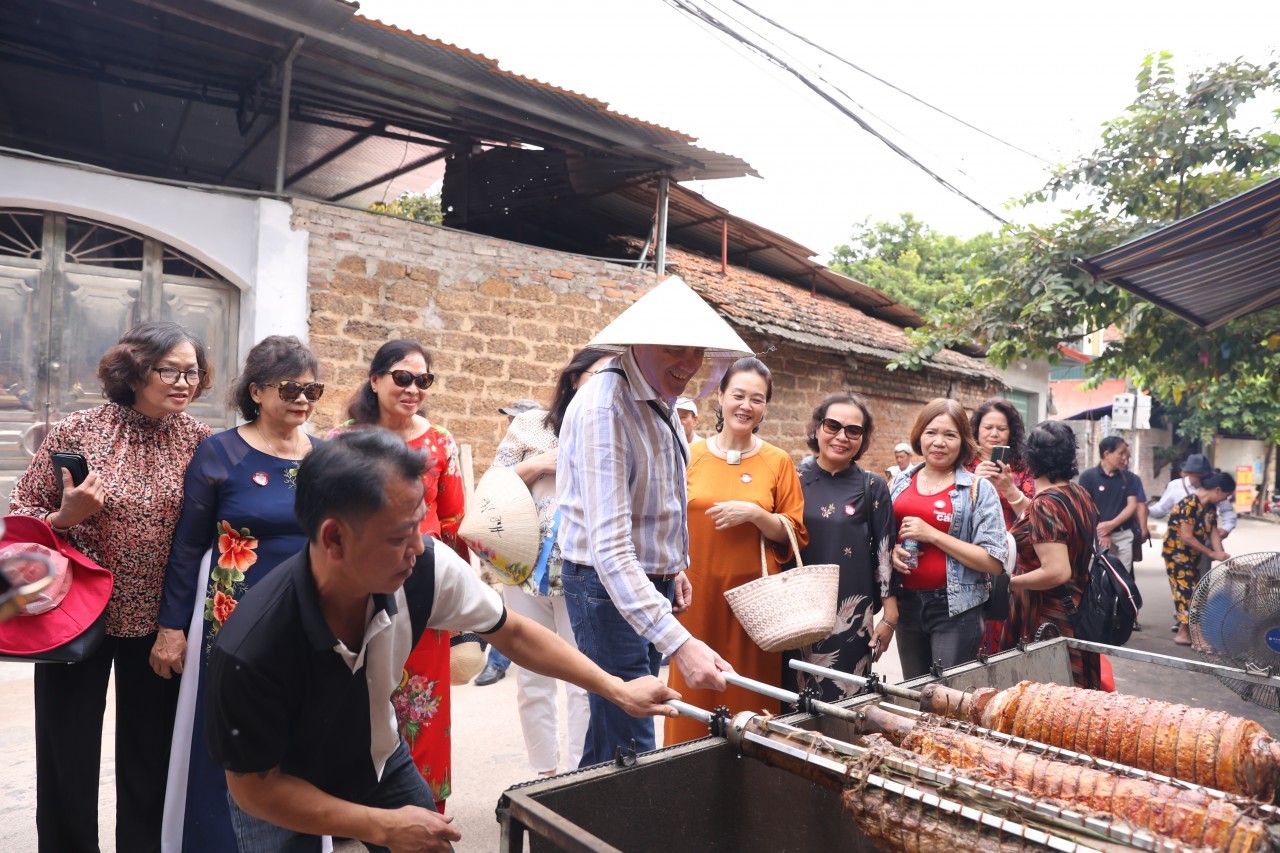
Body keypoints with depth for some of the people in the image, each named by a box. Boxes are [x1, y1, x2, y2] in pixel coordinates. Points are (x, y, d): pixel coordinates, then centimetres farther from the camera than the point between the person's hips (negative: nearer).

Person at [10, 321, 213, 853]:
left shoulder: (197, 439, -4)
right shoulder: (76, 432, -11)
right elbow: (20, 517, -3)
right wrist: (65, 516, -22)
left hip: (158, 623, 2)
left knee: (150, 754, 14)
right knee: (68, 756, 9)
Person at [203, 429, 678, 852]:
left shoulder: (425, 566, -30)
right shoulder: (251, 650, -37)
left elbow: (512, 631, -13)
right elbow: (254, 786, -21)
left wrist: (615, 689, -11)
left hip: (379, 761, 3)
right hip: (280, 796, -3)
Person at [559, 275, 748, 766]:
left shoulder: (661, 399, 6)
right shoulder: (604, 408, -24)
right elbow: (609, 548, -32)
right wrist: (678, 642, -38)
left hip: (652, 581, 9)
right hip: (608, 585, -8)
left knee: (616, 730, 16)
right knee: (631, 745, -4)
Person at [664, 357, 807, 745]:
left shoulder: (778, 462, 2)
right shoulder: (690, 456, 4)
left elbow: (794, 534, 3)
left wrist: (755, 514, -14)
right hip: (696, 594, 1)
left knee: (749, 696, 5)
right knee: (693, 690, 6)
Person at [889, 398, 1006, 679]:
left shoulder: (978, 489, -7)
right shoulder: (901, 483, 5)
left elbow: (994, 562, -13)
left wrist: (932, 535, -19)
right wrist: (893, 550, -5)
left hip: (956, 609, -4)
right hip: (907, 603, 4)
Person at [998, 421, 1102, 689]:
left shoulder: (1045, 503, -21)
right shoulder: (1080, 495, 4)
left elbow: (1056, 572, -26)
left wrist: (1009, 583, -15)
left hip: (1048, 619, -9)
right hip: (1077, 609, 9)